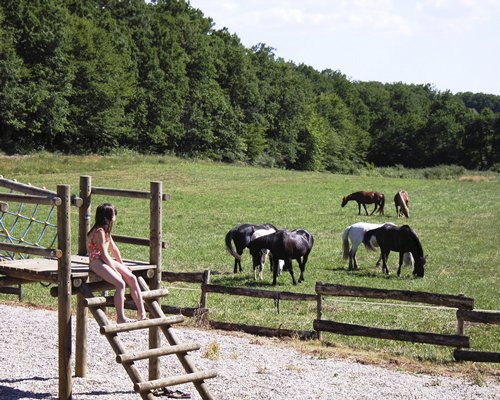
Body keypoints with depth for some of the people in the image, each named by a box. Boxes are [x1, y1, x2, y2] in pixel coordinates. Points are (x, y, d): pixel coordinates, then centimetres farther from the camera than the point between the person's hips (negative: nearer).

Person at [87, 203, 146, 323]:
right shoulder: (99, 231, -17)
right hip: (96, 262, -10)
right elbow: (104, 254, -18)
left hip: (106, 261, 10)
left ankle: (141, 312, -3)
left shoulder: (106, 230, 13)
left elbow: (114, 249, 20)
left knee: (132, 278, -3)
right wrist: (116, 271, -14)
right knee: (120, 283, -25)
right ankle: (120, 317, -19)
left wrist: (122, 266, 19)